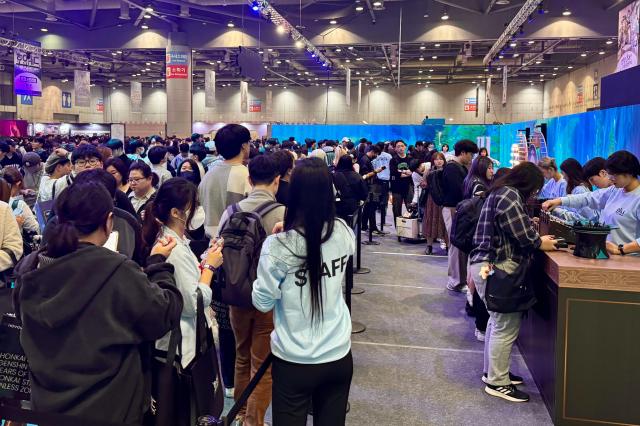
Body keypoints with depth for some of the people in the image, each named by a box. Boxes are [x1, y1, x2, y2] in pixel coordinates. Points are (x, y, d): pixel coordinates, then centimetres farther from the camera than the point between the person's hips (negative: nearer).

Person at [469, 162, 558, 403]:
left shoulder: (500, 192, 19)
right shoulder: (510, 195, -14)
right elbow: (522, 234, -18)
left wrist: (536, 236, 13)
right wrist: (540, 243, -1)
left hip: (486, 265, 11)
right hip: (498, 268, -11)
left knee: (498, 322, 20)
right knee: (507, 326, -5)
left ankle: (492, 372, 31)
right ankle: (497, 383, 4)